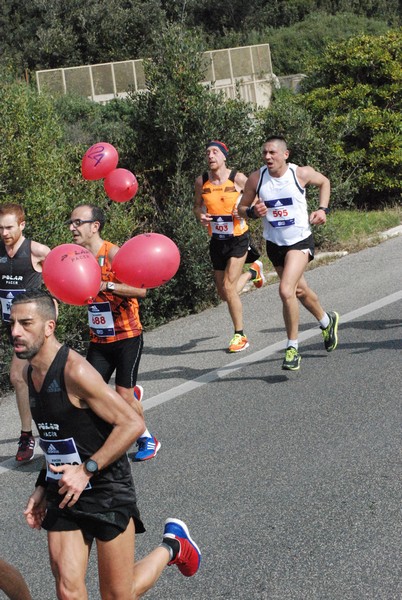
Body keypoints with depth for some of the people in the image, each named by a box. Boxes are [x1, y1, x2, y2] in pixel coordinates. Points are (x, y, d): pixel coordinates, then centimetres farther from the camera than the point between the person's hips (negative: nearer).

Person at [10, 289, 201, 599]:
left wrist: (87, 469, -22)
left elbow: (132, 423, -22)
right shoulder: (29, 373, 6)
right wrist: (42, 487, 15)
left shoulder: (75, 370, -20)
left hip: (106, 490, -7)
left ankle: (173, 545, 30)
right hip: (63, 494, 7)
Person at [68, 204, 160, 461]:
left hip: (127, 336, -6)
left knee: (124, 396, -3)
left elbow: (141, 290, -25)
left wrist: (107, 285, -34)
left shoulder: (113, 254, -17)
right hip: (99, 339, 6)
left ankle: (148, 440, 21)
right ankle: (132, 392, 29)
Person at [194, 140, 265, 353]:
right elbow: (197, 206, 11)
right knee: (223, 294, 12)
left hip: (238, 239, -4)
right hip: (216, 241, 5)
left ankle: (240, 335, 7)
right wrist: (200, 216, -11)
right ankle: (253, 272, 43)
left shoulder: (238, 178, -12)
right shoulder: (201, 181, -3)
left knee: (228, 288, -13)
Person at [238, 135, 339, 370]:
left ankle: (293, 347, -8)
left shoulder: (301, 173, -12)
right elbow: (242, 207, 4)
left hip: (300, 241, -4)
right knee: (300, 290, 20)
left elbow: (324, 182, 9)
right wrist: (253, 212, -18)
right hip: (275, 244, 4)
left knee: (286, 291, -22)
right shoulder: (256, 178, -8)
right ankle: (327, 321, 51)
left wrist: (323, 209, -3)